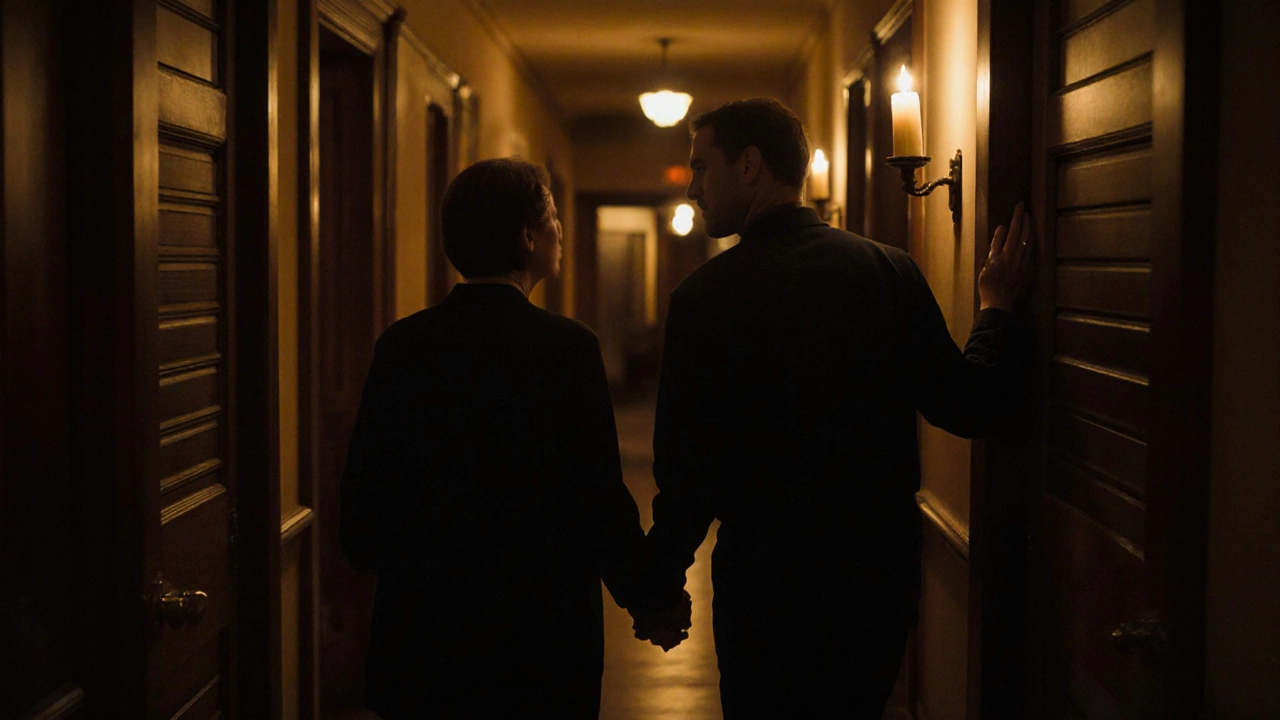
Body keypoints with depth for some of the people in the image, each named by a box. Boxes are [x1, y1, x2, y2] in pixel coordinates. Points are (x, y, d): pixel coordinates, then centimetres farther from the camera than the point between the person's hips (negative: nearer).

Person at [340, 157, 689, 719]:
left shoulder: (401, 346, -3)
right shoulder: (567, 348, -13)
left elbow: (363, 501, -1)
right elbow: (601, 501, -13)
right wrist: (651, 599, 3)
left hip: (422, 639, 3)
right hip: (541, 646, -3)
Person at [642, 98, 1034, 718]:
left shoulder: (706, 295, -14)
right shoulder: (893, 270, -3)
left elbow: (687, 468, -13)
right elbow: (966, 407, -2)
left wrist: (663, 584, 1)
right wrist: (997, 311, 14)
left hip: (767, 586, -4)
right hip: (882, 576, 4)